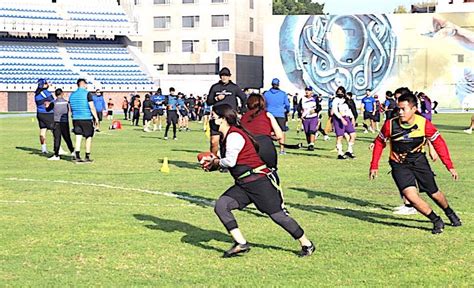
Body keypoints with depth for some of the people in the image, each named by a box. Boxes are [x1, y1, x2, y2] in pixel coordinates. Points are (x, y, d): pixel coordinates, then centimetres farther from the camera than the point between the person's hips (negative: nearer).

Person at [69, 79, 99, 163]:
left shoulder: (72, 95, 9)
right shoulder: (87, 94, -9)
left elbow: (71, 109, 15)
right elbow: (92, 108, -11)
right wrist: (96, 118, -2)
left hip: (76, 119, 5)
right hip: (87, 119, -5)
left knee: (78, 138, 7)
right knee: (88, 138, 6)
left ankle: (77, 157, 1)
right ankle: (87, 157, 8)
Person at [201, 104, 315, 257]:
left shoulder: (234, 135, -16)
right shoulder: (227, 136, 15)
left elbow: (230, 161, -23)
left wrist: (215, 162, -4)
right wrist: (214, 163, 7)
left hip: (259, 182, -10)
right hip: (243, 184, 10)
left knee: (278, 215, -2)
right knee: (220, 206, -8)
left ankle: (306, 244, 14)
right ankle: (241, 243, -8)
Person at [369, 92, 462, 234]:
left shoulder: (424, 124, -19)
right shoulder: (390, 125, -19)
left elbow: (439, 143, -6)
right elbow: (379, 143, -2)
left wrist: (449, 166, -7)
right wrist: (374, 166, -1)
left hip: (419, 161, 1)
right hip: (399, 165, -1)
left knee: (434, 193, 13)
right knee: (411, 195, -20)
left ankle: (450, 213, 46)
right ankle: (437, 221, 1)